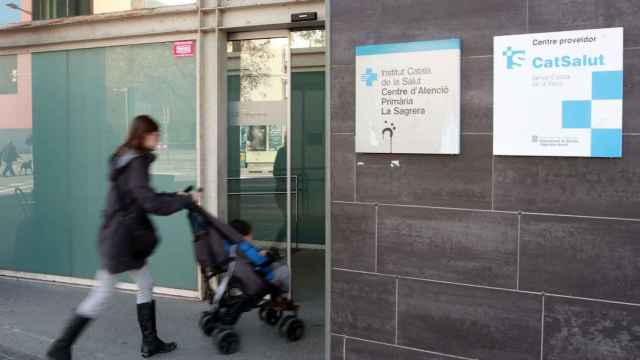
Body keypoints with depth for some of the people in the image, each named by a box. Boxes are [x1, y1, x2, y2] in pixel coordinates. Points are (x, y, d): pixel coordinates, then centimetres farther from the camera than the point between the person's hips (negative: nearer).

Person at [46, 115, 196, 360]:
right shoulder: (136, 163, -18)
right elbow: (150, 202, -24)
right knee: (101, 296, 0)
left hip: (123, 238, 10)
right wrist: (185, 200, -15)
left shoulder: (127, 159, 12)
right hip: (121, 239, -10)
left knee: (146, 285, 15)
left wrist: (174, 196, 12)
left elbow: (142, 198, 19)